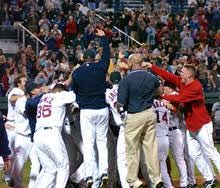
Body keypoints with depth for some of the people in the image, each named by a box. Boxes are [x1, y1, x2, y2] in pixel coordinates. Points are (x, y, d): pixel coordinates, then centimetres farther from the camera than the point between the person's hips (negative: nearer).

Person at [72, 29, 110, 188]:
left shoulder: (77, 72, -2)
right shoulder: (100, 67, -1)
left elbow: (75, 91, 8)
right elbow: (107, 54, 16)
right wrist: (103, 37, 30)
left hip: (86, 110, -1)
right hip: (102, 109, 1)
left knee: (88, 143, -1)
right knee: (102, 141, 9)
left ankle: (90, 175, -9)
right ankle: (104, 172, -4)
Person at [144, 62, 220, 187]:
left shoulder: (196, 87, -20)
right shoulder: (181, 82, 6)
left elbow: (179, 98, -25)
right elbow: (167, 75, 8)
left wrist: (163, 96, -17)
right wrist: (151, 67, 5)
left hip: (202, 125, -9)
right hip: (190, 126, 9)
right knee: (194, 154, 6)